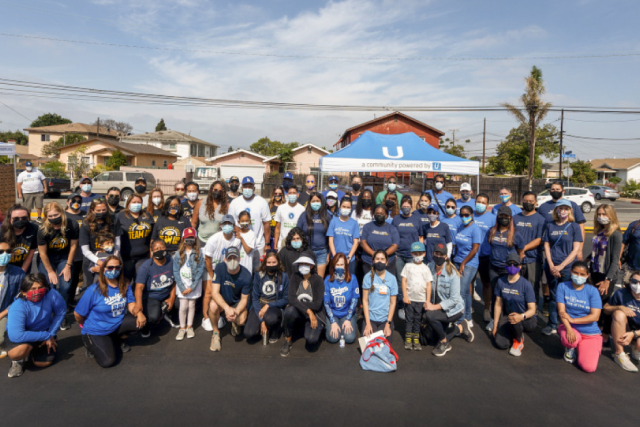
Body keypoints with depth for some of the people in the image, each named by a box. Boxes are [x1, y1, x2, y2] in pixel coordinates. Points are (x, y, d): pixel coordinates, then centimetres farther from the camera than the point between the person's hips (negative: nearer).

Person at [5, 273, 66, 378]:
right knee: (20, 350, -36)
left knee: (46, 362, -6)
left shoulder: (52, 295, -27)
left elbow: (61, 312, -9)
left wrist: (51, 334, -13)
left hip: (43, 331, 3)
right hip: (20, 334, -3)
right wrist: (46, 336, -34)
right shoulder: (17, 307, -34)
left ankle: (31, 350, 29)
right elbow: (16, 336, -39)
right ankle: (18, 360, 5)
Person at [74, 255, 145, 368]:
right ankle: (91, 343, 13)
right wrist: (87, 326, 4)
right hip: (97, 331, -4)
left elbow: (131, 304, -6)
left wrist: (139, 312, -27)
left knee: (140, 321, -21)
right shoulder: (94, 290, -18)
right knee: (107, 362, -19)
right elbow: (78, 314, -11)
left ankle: (119, 340, 10)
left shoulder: (125, 285, -3)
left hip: (118, 324, 5)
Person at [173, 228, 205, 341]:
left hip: (194, 284, 0)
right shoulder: (179, 253, 0)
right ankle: (182, 328, 16)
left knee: (192, 305, 8)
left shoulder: (199, 252, -3)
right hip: (182, 283, 0)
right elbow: (176, 271, -1)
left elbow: (200, 270, -6)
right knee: (183, 306, -2)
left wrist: (192, 286, -11)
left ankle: (189, 327, 25)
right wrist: (182, 287, -9)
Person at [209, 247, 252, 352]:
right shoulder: (220, 268, -22)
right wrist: (227, 308, -39)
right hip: (222, 300, 0)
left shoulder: (246, 275, -21)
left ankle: (235, 324, 15)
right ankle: (216, 333, -6)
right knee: (213, 305, -34)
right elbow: (214, 293, -25)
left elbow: (244, 299, -13)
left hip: (237, 302, 0)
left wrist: (236, 312, -33)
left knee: (241, 320, -28)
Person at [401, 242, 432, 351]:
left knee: (418, 319, 8)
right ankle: (408, 339, 14)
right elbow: (403, 281, 0)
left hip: (421, 299, 1)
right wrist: (405, 296, -6)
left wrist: (428, 300, -1)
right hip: (409, 298, -1)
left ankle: (416, 340, 17)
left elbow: (429, 284, 4)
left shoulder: (426, 268, 5)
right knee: (409, 318, 5)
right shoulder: (408, 266, 2)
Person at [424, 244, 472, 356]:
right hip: (438, 307, 6)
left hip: (454, 309, -6)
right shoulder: (430, 268, -10)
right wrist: (427, 302, -21)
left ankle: (444, 342, -4)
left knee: (430, 316, -31)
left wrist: (435, 307, -25)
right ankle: (460, 328, 28)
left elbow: (454, 299, -21)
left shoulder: (452, 274, -22)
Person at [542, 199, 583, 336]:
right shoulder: (549, 226, 8)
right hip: (551, 267, 2)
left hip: (567, 268, -2)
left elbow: (576, 249, -5)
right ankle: (552, 325, 18)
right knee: (553, 296, 9)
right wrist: (551, 266, -6)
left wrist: (561, 266, -12)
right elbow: (546, 246, 6)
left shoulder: (574, 226, 0)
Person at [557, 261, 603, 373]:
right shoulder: (563, 286, -4)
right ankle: (570, 348, 3)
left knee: (589, 367, -14)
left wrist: (573, 320, -16)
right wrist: (569, 329, -25)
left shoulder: (592, 291, -5)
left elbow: (595, 316, -12)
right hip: (569, 327, 0)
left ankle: (581, 348, 21)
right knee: (569, 339, -38)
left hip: (590, 333, 0)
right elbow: (561, 311, -11)